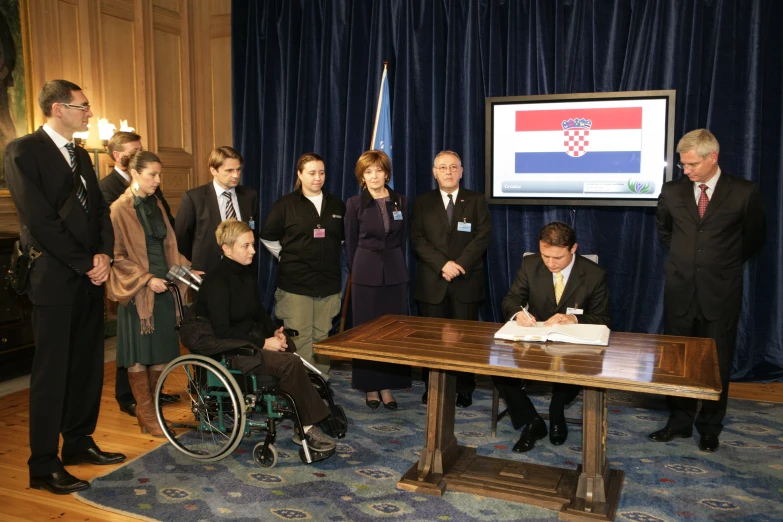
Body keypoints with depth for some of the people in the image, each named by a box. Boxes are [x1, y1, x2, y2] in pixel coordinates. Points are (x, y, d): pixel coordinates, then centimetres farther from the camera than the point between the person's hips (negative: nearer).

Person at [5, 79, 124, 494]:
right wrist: (85, 264, -13)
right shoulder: (24, 150, -8)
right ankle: (44, 466, 10)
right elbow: (40, 220, -15)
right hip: (55, 279, -7)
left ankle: (78, 443, 27)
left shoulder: (79, 155, 16)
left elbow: (99, 209, 15)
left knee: (88, 366, 12)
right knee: (51, 371, -1)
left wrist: (104, 254, -2)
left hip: (90, 277, 7)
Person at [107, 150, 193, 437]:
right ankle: (146, 414, 15)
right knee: (139, 353, 3)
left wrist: (187, 269, 4)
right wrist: (146, 279, -16)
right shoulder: (120, 208, -7)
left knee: (162, 351, 8)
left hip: (161, 287, 6)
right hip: (137, 291, -6)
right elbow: (118, 256, -9)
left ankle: (148, 409, 22)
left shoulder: (156, 205, 12)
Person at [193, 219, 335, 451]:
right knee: (290, 363, -25)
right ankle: (308, 428, -12)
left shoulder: (246, 273, 9)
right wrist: (263, 343, -21)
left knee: (301, 353, -14)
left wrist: (274, 330, -1)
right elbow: (222, 331, -20)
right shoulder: (217, 281, -17)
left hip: (252, 338, 8)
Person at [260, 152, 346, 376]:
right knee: (299, 339, -3)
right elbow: (268, 237, 6)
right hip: (295, 282, -3)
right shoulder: (285, 204, -2)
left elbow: (343, 238, 20)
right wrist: (287, 258, 4)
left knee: (322, 337, 9)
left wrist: (328, 257, 13)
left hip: (328, 282, 3)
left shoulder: (336, 204, 8)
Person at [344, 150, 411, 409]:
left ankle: (387, 386, 13)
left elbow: (403, 239, 13)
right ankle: (370, 386, 14)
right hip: (366, 273, -2)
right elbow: (350, 242, 5)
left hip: (395, 272, 2)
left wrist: (396, 264, 11)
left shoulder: (401, 201, 6)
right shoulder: (355, 203, 0)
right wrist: (356, 270, 8)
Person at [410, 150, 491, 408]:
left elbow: (483, 236, -3)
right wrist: (442, 264, -14)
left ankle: (465, 389, 15)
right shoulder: (422, 202, 9)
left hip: (467, 281, -1)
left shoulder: (476, 201, 7)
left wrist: (460, 264, -15)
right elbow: (417, 239, -1)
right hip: (431, 282, 1)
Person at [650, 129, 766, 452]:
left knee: (717, 363, 8)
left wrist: (725, 265, 14)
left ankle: (710, 428, 23)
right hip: (680, 291, 2)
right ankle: (679, 422, 24)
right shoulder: (672, 191, 1)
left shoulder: (744, 193, -6)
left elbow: (753, 239, 8)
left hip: (721, 293, -2)